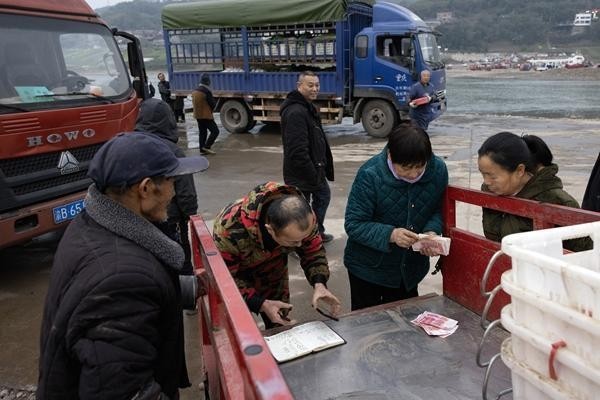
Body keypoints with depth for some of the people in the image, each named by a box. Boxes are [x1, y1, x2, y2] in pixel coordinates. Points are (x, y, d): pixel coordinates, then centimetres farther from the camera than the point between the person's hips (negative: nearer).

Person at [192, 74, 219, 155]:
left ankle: (202, 150, 15)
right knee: (215, 131, -3)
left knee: (202, 132, 14)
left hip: (197, 115, 9)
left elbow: (194, 103, 15)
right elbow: (213, 104, -14)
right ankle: (207, 146, -7)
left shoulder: (194, 91, 8)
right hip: (206, 116, -9)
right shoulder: (206, 91, -18)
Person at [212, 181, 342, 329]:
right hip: (235, 273, -3)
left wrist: (319, 283, -30)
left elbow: (313, 251, -12)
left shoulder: (305, 217, -31)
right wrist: (260, 304, -38)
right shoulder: (231, 228, -42)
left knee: (280, 326, 12)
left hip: (273, 270, 3)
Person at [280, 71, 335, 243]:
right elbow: (298, 151, -29)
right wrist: (313, 175, -23)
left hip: (313, 168, 11)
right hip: (301, 172, -11)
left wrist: (319, 169, 18)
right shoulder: (295, 112, -24)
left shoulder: (308, 107, 11)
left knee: (323, 195, 26)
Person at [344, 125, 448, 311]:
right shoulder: (370, 175, -25)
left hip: (411, 267, 4)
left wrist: (432, 231, -20)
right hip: (369, 269, -3)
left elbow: (438, 209, 1)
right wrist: (390, 234, -36)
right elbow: (353, 224, -22)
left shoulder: (438, 169, -13)